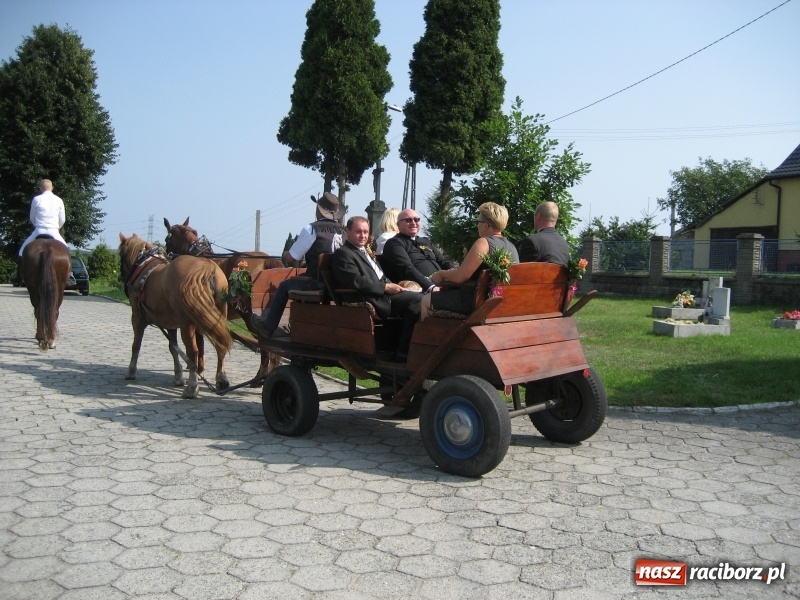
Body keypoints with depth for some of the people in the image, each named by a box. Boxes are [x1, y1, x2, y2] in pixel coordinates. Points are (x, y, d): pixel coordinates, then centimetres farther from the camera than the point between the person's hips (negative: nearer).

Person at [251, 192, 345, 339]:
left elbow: (290, 257, -2)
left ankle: (268, 327, 32)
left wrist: (285, 254, 21)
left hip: (318, 285, -5)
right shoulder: (343, 231, 4)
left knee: (285, 285, 18)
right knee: (303, 280, 31)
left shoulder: (312, 229, -8)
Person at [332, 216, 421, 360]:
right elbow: (356, 281, -18)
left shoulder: (364, 252, 26)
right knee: (416, 299, -21)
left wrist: (392, 286, 3)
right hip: (371, 302, -9)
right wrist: (385, 287, -16)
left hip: (382, 295, 9)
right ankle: (404, 352, -16)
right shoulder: (343, 254, -4)